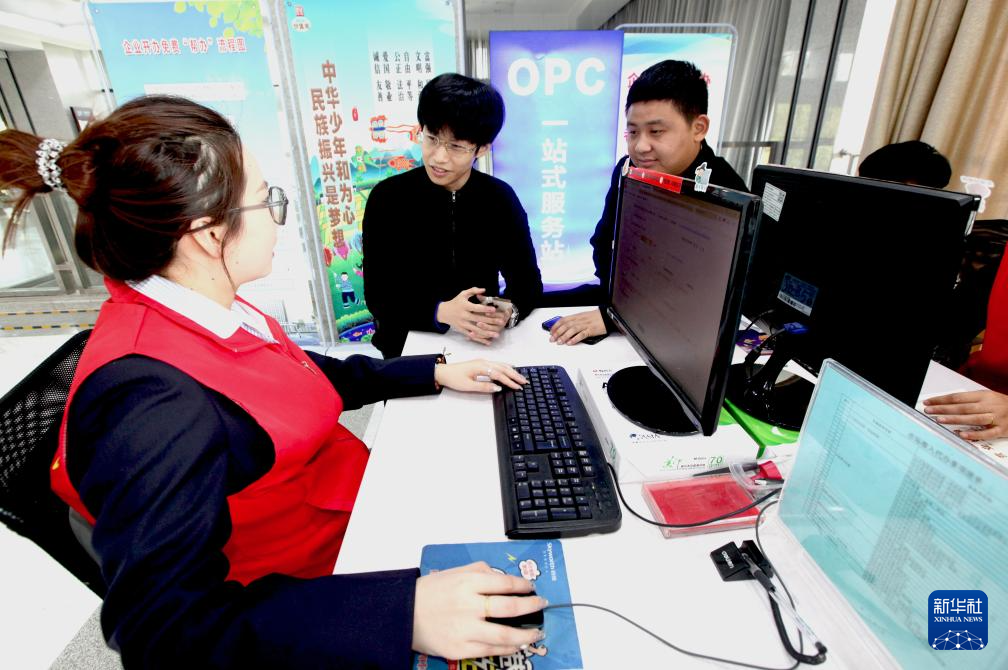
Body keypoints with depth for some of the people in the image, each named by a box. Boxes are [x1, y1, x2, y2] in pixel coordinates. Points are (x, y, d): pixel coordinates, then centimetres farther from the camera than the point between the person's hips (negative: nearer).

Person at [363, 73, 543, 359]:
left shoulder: (501, 198, -2)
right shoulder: (387, 198, -8)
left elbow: (527, 279, -2)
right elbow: (378, 296, -11)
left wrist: (508, 314, -24)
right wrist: (442, 313, -28)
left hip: (484, 341, 2)